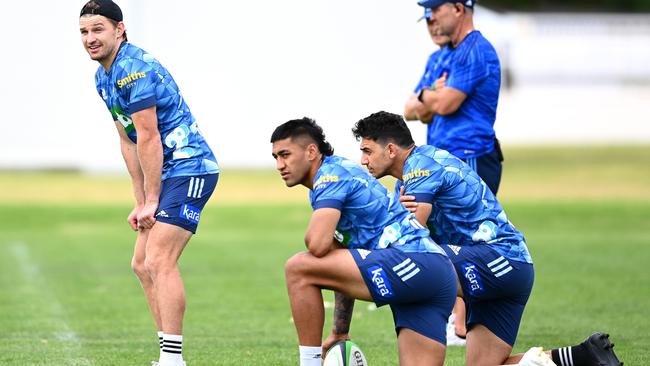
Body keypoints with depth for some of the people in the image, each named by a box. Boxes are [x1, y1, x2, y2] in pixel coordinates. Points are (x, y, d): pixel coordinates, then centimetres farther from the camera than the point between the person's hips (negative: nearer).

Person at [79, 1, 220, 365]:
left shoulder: (136, 69, -18)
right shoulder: (103, 77, 13)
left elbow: (148, 138, -19)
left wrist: (151, 201, -16)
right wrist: (140, 202, 12)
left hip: (189, 168, -11)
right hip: (169, 174, 11)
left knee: (159, 261, -18)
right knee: (142, 264, 10)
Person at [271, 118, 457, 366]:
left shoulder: (332, 173, -2)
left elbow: (317, 245, -17)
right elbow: (346, 272, 33)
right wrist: (340, 332, 33)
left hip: (411, 263, -10)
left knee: (298, 268, -9)